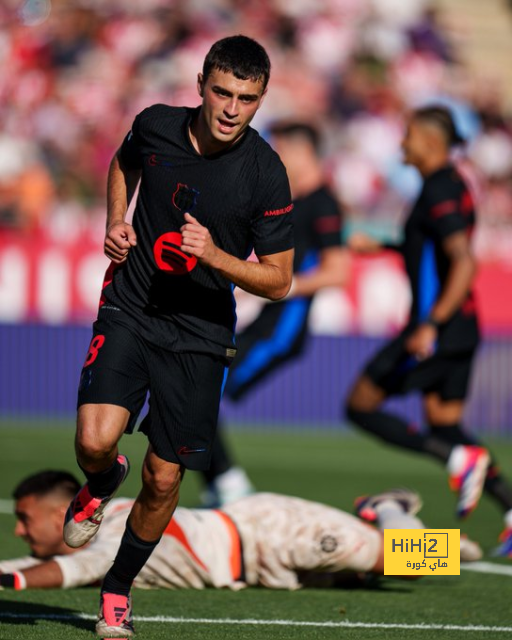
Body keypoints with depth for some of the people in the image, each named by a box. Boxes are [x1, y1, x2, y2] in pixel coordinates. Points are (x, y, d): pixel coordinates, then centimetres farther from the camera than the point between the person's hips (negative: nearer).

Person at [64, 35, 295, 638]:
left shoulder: (265, 175, -13)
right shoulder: (156, 126, -6)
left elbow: (278, 280, -7)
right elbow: (123, 163, 21)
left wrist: (214, 255, -24)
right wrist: (116, 222, 3)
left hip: (200, 333, -1)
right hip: (129, 310, 1)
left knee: (163, 481, 1)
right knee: (95, 440, -21)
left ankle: (118, 588, 26)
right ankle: (101, 484, 17)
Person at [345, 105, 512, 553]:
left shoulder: (440, 193, -15)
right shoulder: (453, 185, 15)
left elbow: (464, 262, -24)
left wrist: (431, 325, -29)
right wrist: (381, 247, 29)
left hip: (439, 328, -10)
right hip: (462, 330, 10)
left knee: (361, 406, -3)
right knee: (444, 427, 12)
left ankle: (460, 458, -14)